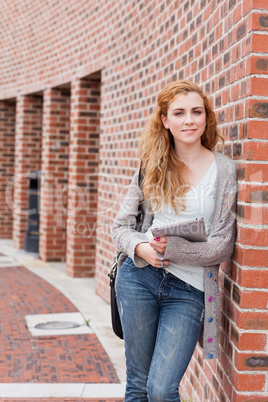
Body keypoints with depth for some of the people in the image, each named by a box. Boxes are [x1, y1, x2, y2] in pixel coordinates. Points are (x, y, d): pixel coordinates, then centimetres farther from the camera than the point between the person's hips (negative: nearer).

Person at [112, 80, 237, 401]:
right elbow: (120, 226, 9)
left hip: (189, 289, -2)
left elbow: (222, 245, -5)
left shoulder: (225, 171, -1)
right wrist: (141, 248, -13)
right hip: (139, 276, 2)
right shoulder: (151, 168, 6)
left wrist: (171, 249, -19)